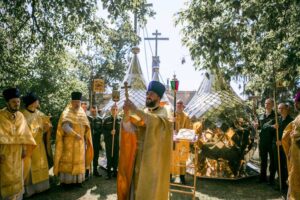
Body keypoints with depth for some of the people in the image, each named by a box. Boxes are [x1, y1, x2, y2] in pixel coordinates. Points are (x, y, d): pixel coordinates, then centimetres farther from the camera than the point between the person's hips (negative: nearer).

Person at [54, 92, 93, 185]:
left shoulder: (82, 113, 11)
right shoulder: (67, 113, -6)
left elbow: (86, 128, 14)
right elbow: (65, 126, -21)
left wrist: (86, 140, 7)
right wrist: (75, 135, -25)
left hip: (80, 142, 5)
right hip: (69, 141, -5)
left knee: (79, 160, 7)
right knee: (67, 160, -2)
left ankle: (78, 180, 15)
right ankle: (65, 181, 5)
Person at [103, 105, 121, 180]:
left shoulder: (120, 120, 1)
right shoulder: (106, 119, 3)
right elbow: (103, 131, 3)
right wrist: (110, 132, -14)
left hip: (118, 142, 0)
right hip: (108, 142, 0)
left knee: (116, 158, 8)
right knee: (109, 158, 4)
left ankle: (115, 172, 23)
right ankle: (109, 173, 15)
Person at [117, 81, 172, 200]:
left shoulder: (164, 112, -5)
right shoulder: (143, 113, 10)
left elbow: (158, 121, -30)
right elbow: (129, 128, -2)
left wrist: (136, 111, -34)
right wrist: (127, 114, -20)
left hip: (154, 158, -5)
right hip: (140, 157, 5)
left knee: (152, 188, 2)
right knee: (139, 185, 11)